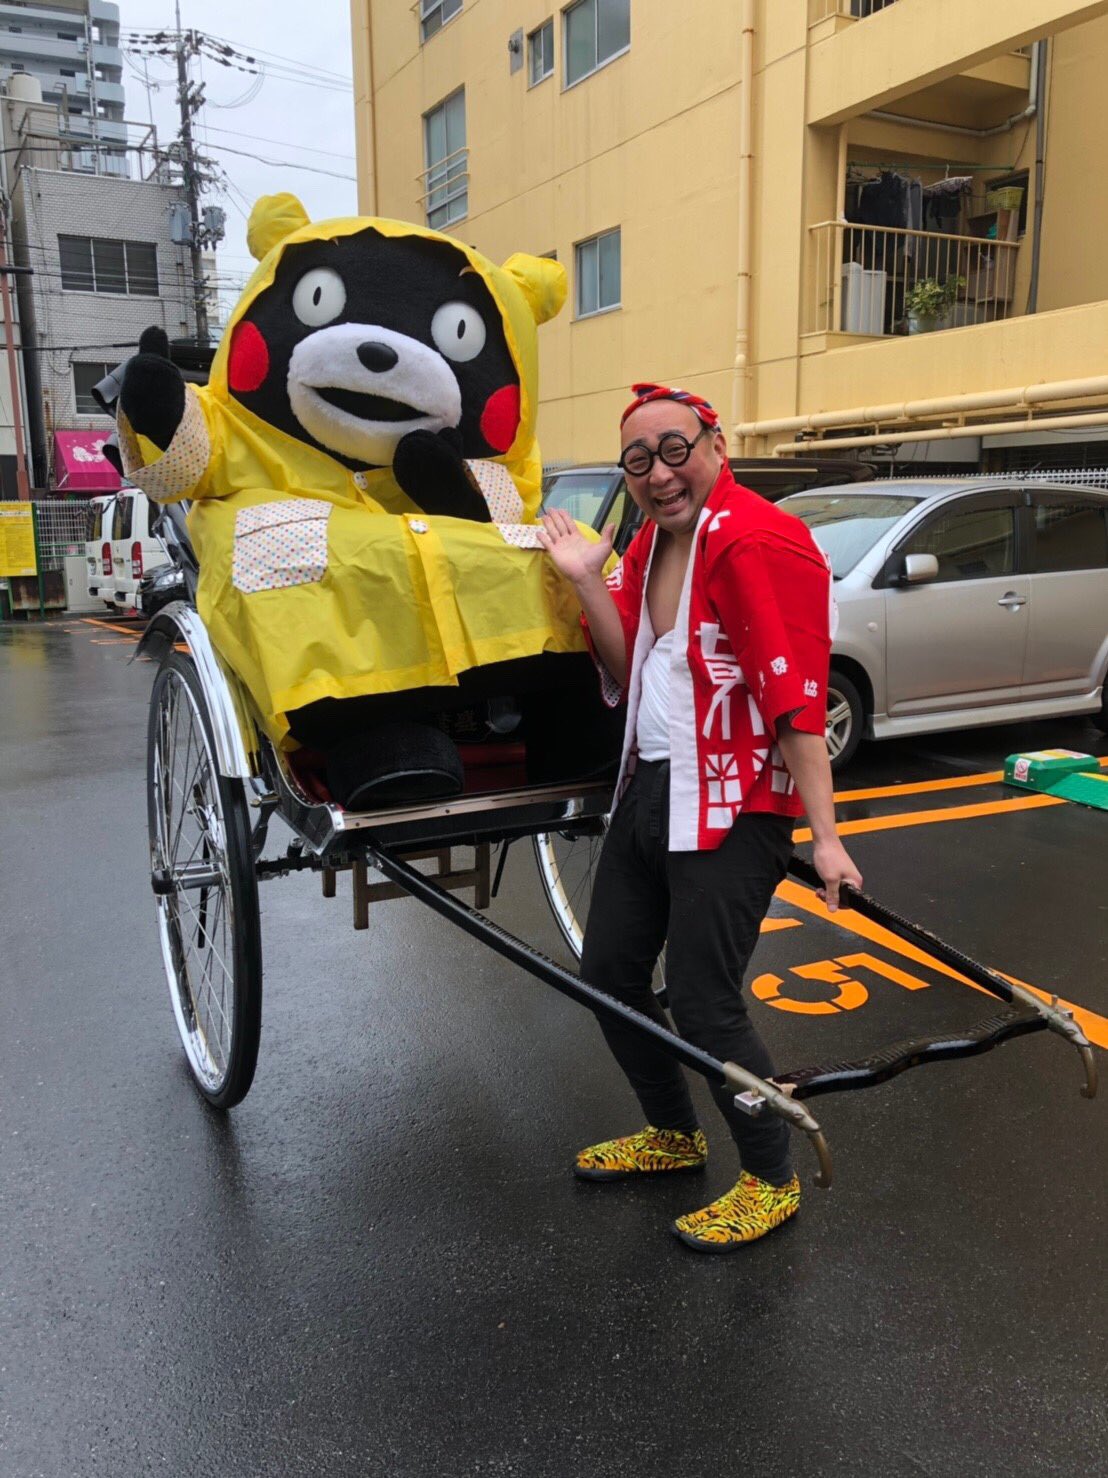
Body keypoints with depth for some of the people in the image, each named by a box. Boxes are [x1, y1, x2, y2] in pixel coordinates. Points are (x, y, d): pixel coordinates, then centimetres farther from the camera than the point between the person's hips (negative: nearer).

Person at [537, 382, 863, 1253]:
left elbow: (798, 699, -19)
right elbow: (630, 674, 9)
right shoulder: (649, 542, 11)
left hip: (734, 806, -9)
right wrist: (588, 582, -4)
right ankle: (675, 1135, 37)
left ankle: (771, 1180, 20)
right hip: (647, 786, 9)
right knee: (608, 972, 14)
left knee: (700, 998, -5)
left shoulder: (757, 543, -15)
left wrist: (825, 836, -22)